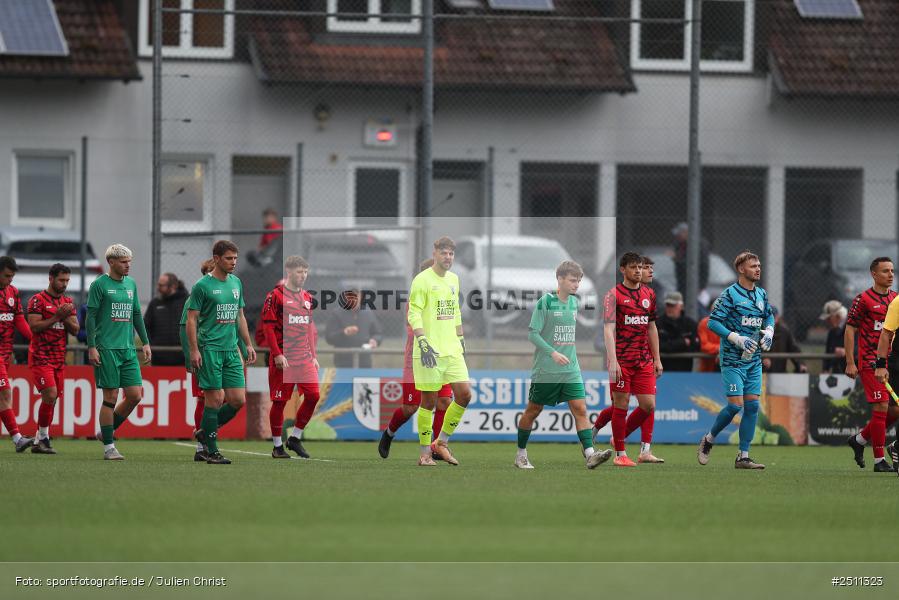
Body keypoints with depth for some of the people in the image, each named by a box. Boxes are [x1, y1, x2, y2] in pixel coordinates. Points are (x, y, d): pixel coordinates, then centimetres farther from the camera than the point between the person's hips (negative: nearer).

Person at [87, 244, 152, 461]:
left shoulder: (131, 284, 14)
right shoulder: (100, 284, -4)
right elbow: (90, 316, -6)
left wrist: (145, 342, 16)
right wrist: (91, 347, -12)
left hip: (128, 349, 6)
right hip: (107, 349, -6)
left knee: (135, 395, 0)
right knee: (111, 396, -5)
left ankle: (108, 431, 19)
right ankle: (108, 447, 1)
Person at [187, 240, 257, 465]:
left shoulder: (236, 283, 14)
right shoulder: (202, 285, -6)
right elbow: (191, 319, -7)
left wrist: (248, 344, 18)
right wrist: (194, 350, -13)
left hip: (231, 349, 6)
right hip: (210, 349, -6)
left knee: (238, 399, 0)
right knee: (215, 398, -8)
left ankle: (206, 431, 20)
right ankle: (212, 451, 0)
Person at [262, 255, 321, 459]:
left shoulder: (307, 298, 14)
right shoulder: (276, 296, -6)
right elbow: (268, 327, -9)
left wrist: (313, 356, 18)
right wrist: (277, 354, -16)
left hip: (304, 358, 6)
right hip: (283, 358, -6)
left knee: (313, 395, -6)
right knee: (280, 401, -1)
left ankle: (295, 438, 9)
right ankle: (277, 446, 10)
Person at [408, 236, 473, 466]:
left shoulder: (453, 279, 15)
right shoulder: (422, 280, -8)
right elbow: (413, 314, -12)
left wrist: (461, 340, 22)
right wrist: (423, 343, -22)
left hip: (452, 350, 7)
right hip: (430, 351, -7)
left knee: (464, 393, -2)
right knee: (429, 400, -3)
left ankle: (442, 443, 12)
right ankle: (424, 452, 8)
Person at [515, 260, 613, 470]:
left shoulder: (574, 302, 9)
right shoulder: (545, 302, -10)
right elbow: (532, 333, -13)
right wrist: (553, 353, -22)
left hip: (571, 370, 5)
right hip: (545, 371, -5)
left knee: (580, 408, -9)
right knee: (533, 410, 7)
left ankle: (590, 455, -18)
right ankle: (521, 454, 21)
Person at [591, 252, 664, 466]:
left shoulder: (649, 294, 13)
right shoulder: (614, 295, -5)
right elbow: (608, 329, -11)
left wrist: (657, 359, 16)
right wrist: (613, 361, -20)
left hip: (644, 360, 5)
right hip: (621, 360, -5)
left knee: (648, 405, -2)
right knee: (621, 405, -1)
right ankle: (620, 454, 8)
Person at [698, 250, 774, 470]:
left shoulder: (761, 294, 10)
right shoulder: (730, 294, -11)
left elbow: (769, 316, 27)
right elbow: (713, 322, -14)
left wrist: (769, 331, 6)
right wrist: (737, 338, -21)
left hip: (753, 360, 6)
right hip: (732, 359, -6)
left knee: (752, 405, 0)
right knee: (735, 405, -12)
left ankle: (743, 456, 5)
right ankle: (708, 440, 13)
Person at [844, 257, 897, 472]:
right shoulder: (864, 299, -5)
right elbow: (849, 330, -5)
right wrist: (850, 363, -10)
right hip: (870, 362, -6)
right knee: (881, 408, -12)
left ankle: (860, 439, 24)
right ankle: (879, 460, -5)